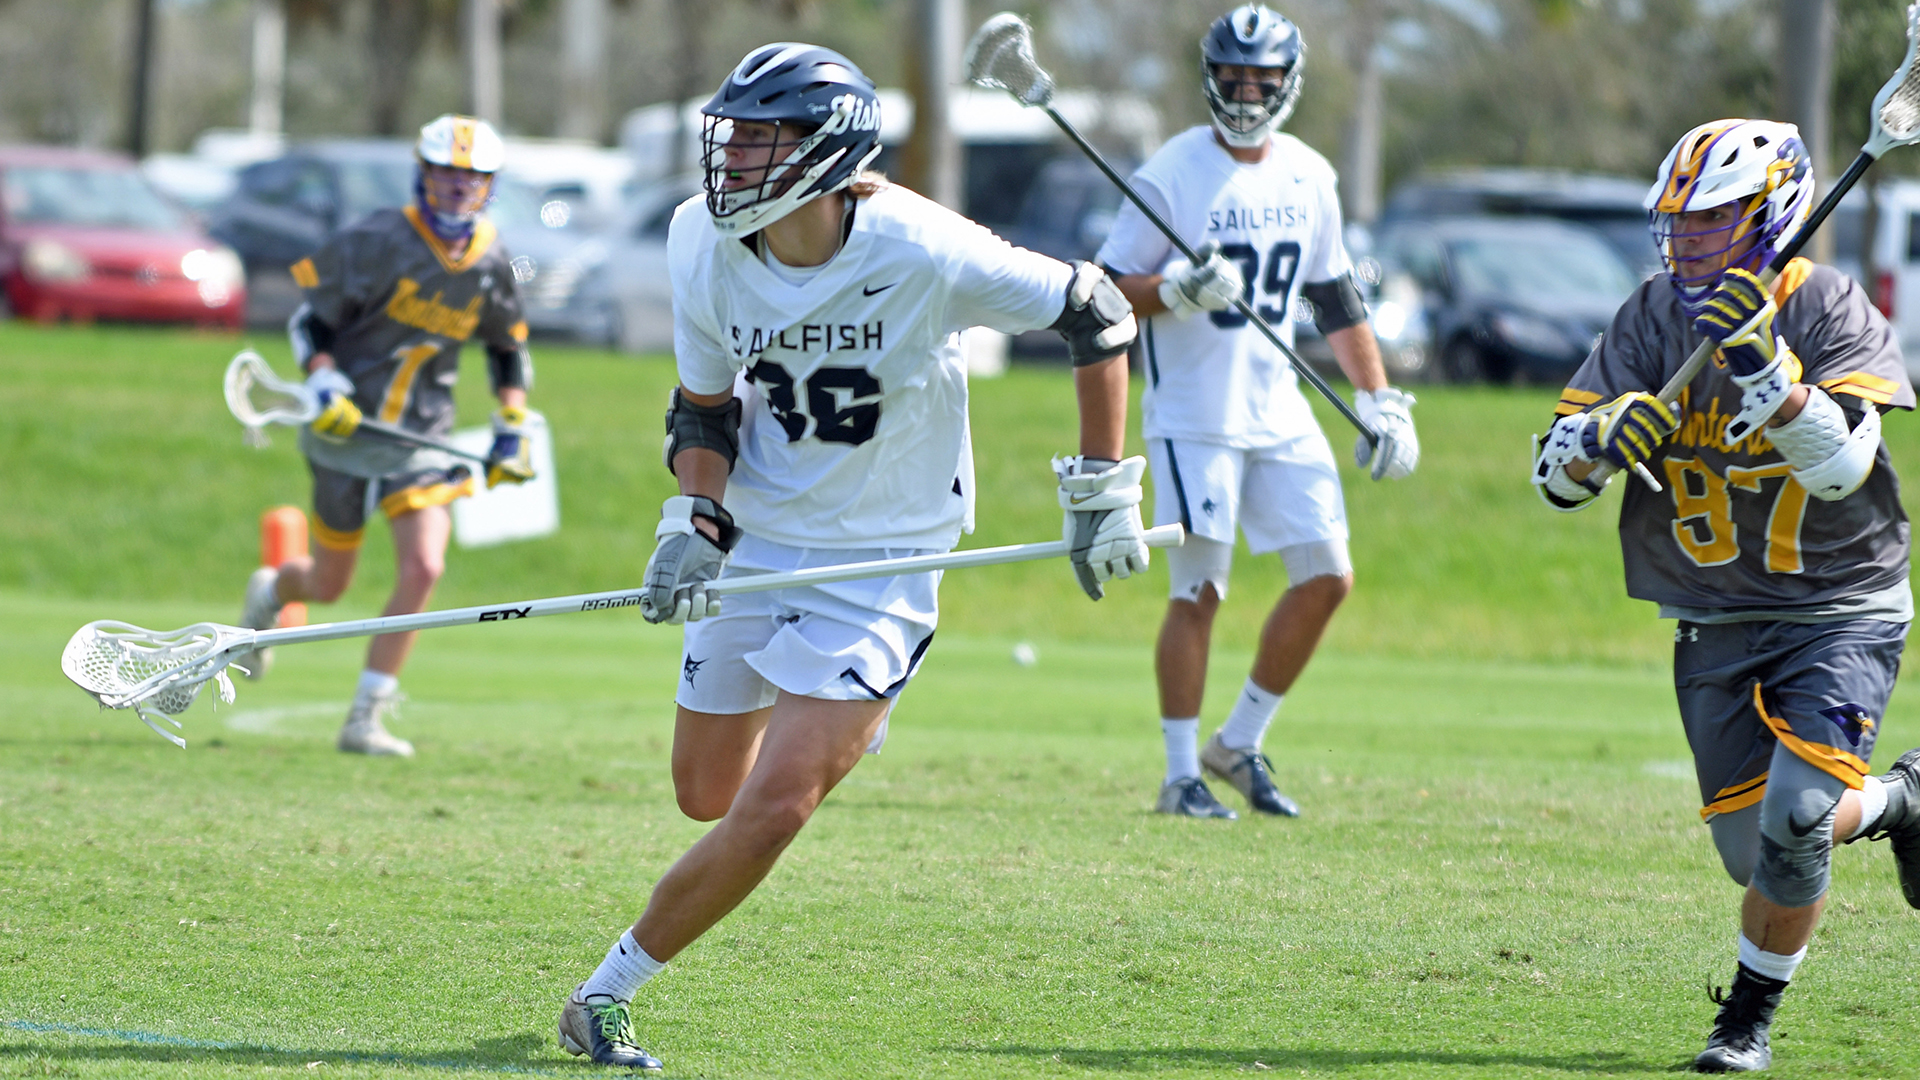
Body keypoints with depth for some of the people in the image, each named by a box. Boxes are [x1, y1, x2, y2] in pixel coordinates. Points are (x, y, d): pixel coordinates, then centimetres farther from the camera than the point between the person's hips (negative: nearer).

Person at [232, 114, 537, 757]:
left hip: (423, 437, 3)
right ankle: (270, 590, 48)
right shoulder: (379, 242, -14)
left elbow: (508, 348, 18)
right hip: (348, 427, -3)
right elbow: (309, 317, -7)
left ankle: (365, 721, -7)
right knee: (329, 586, 8)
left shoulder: (490, 263, 1)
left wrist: (512, 429, 11)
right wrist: (323, 384, -21)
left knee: (424, 568, -17)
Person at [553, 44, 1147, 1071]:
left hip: (879, 561, -4)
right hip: (755, 542, 5)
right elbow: (703, 408, 3)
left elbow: (1095, 312, -13)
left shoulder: (922, 253, -25)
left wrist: (1101, 492, -8)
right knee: (707, 795, 11)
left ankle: (606, 992, -2)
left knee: (774, 807, -16)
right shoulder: (704, 246, -12)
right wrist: (693, 525, -15)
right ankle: (844, 718, 45)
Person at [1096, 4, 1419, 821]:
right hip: (1193, 413, -6)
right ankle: (1181, 774, 1)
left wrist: (1380, 400, 14)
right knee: (1199, 591, -7)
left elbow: (1334, 296, 19)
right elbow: (1106, 293, -7)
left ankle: (1239, 745, 16)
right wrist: (1178, 292, -25)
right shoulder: (1173, 173, -8)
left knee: (1327, 577, 2)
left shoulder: (1309, 177, 9)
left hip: (1280, 414, 6)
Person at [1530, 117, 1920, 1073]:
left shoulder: (1831, 312, -12)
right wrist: (1600, 437, -26)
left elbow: (1841, 467, -27)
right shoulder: (1655, 316, -1)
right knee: (1754, 854, 2)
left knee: (1795, 819, -20)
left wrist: (1761, 362, -37)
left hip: (1840, 615, -4)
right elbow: (1556, 477, -3)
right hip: (1714, 626, 4)